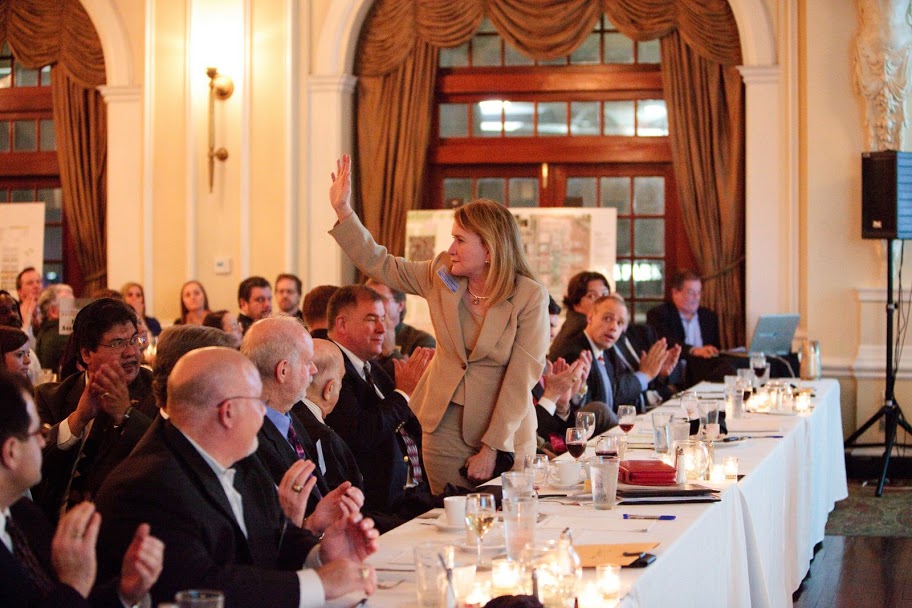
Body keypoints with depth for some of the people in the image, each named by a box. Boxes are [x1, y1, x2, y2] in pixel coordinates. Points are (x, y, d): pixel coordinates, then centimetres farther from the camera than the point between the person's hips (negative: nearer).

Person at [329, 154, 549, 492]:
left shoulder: (530, 297, -15)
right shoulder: (441, 274, -1)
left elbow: (522, 378, -16)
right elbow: (379, 264, 7)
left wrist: (491, 448, -18)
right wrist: (343, 209, -3)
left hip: (502, 429, -3)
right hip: (443, 424, 4)